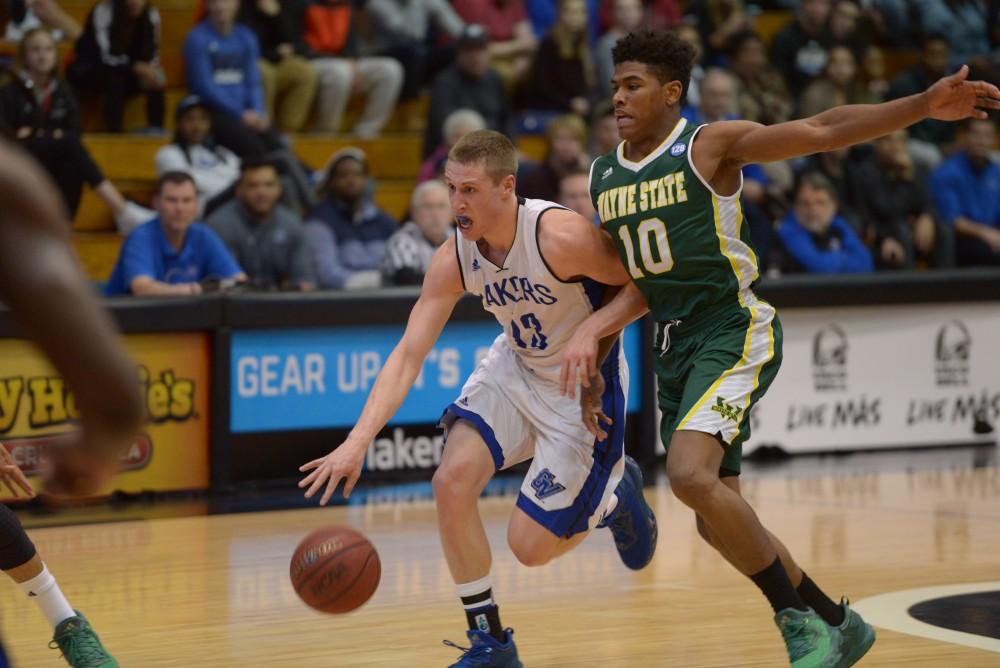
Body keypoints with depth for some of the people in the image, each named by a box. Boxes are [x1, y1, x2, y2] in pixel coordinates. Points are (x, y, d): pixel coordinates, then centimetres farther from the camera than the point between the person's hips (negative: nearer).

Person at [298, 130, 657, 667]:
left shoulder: (561, 237, -30)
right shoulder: (453, 260, -14)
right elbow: (408, 355, -17)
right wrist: (357, 442, -28)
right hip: (515, 367, 5)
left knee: (529, 546, -7)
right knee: (451, 480, -16)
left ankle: (614, 491, 26)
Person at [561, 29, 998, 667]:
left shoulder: (712, 145, -8)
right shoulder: (604, 177, 10)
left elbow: (821, 131, -17)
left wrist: (922, 106, -28)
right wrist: (591, 331, 0)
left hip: (734, 332, -7)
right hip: (676, 345, 7)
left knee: (691, 475, -27)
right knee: (720, 524, 8)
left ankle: (802, 615, -12)